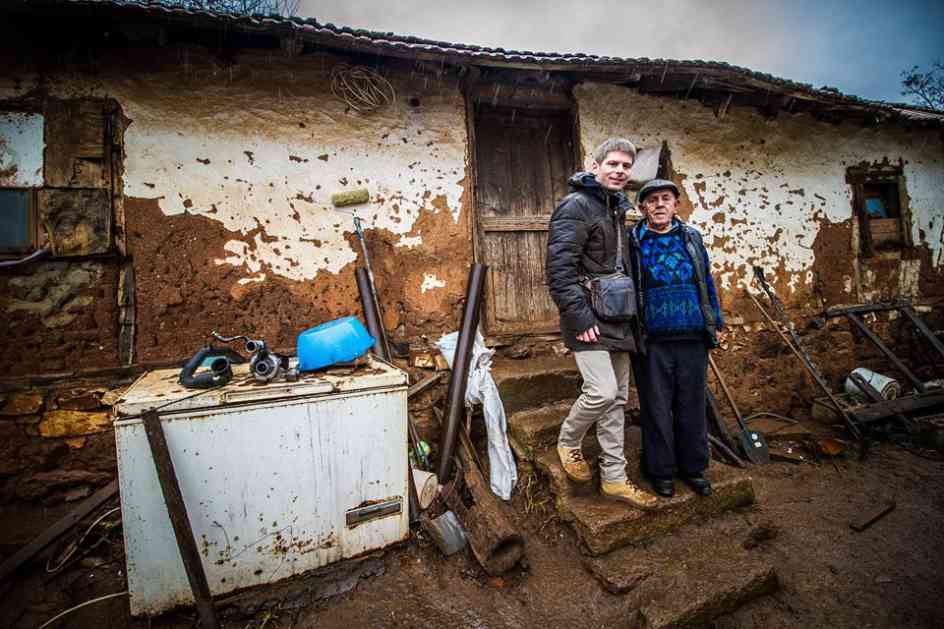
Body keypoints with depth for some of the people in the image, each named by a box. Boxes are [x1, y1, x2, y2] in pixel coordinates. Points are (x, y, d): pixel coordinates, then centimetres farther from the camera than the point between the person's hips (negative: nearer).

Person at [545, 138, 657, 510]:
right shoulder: (576, 206, -9)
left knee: (617, 399, 10)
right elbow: (558, 267, -20)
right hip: (590, 319, -9)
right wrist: (579, 317, -22)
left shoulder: (617, 209, 18)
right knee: (602, 392, -15)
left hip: (618, 319, 9)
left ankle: (614, 478, 22)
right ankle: (568, 442, 16)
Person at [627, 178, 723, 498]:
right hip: (652, 342, -3)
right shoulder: (631, 242, 0)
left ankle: (693, 466, 31)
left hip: (693, 339, 3)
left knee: (692, 405, 13)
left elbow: (707, 282, 16)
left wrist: (715, 323, 15)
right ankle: (661, 470, 23)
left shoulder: (692, 238, 10)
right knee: (656, 408, 7)